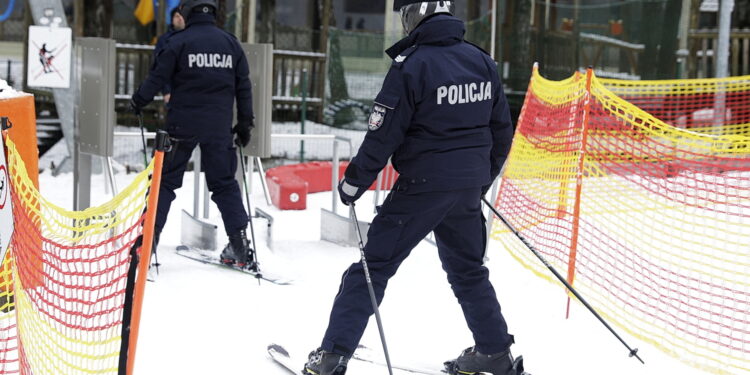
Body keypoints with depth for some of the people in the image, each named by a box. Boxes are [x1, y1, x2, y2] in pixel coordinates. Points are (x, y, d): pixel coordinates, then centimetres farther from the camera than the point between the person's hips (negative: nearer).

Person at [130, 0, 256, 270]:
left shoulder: (178, 41, -5)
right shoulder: (231, 43, 7)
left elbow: (157, 78, -5)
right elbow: (243, 86, 10)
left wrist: (138, 101, 13)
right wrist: (245, 123, 19)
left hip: (183, 125, -3)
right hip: (219, 126, 3)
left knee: (165, 180, 6)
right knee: (224, 183, 10)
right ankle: (240, 248, 4)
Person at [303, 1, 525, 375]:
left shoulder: (411, 65, -14)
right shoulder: (482, 61, 6)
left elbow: (383, 137, -14)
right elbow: (502, 131, 13)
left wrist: (353, 184, -3)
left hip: (422, 184, -6)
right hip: (468, 187, 6)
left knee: (373, 264, 0)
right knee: (467, 268, 22)